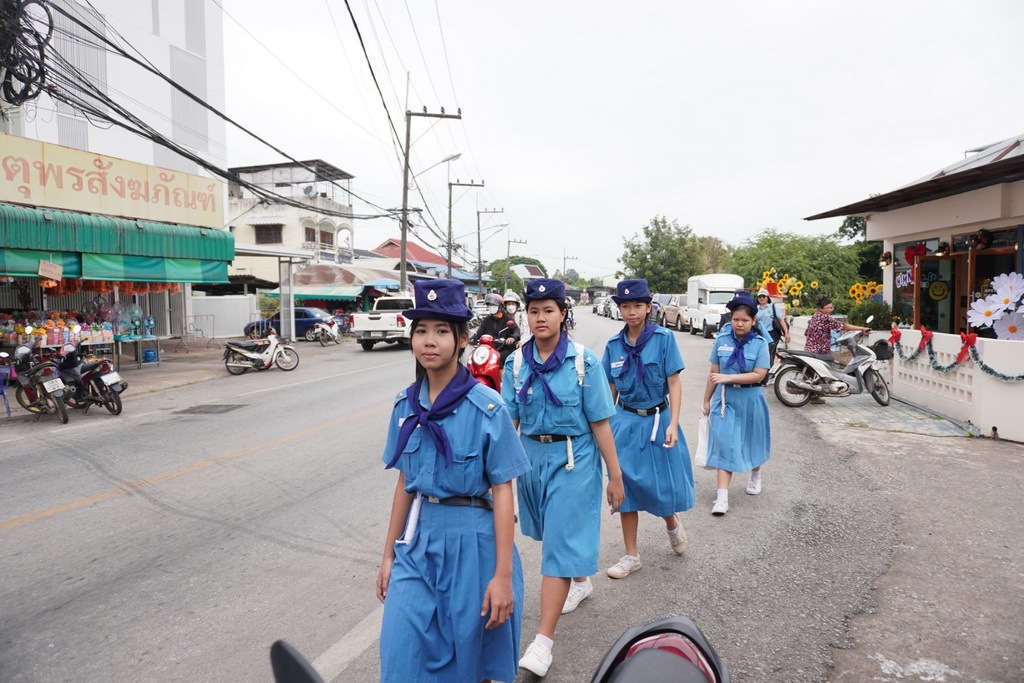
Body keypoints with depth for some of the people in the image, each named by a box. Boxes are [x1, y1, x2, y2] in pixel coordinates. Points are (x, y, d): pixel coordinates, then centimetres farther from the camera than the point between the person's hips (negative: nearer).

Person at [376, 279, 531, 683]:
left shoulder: (486, 408, -14)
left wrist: (503, 575, -12)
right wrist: (389, 554, 12)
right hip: (418, 542, 4)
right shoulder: (406, 405, 1)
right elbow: (404, 482, 9)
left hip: (471, 541, -4)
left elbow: (502, 492, -11)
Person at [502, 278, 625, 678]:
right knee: (558, 533, 23)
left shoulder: (584, 362, -11)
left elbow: (599, 423, -8)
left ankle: (543, 640, 1)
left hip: (573, 459, -4)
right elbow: (508, 421, -4)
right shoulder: (516, 363, -3)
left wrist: (615, 475, -4)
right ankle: (581, 580, 52)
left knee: (561, 541, -5)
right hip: (532, 455, 4)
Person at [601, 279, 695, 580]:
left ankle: (672, 524, 41)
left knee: (663, 484, 5)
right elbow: (611, 389, 7)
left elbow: (674, 384, -8)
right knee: (627, 487, 7)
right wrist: (606, 426, 9)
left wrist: (673, 423, -17)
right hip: (625, 422, 3)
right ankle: (631, 555, 20)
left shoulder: (664, 338, -8)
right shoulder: (614, 345, 0)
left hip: (657, 420, -2)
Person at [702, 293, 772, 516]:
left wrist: (728, 377, -25)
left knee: (752, 440, 18)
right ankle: (722, 497, -4)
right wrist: (706, 400, 5)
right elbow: (714, 372, 1)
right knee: (724, 444, -4)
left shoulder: (760, 343, -8)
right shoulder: (722, 339, -4)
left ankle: (755, 476, 47)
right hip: (725, 398, 0)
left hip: (750, 399, 0)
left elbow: (759, 375, -15)